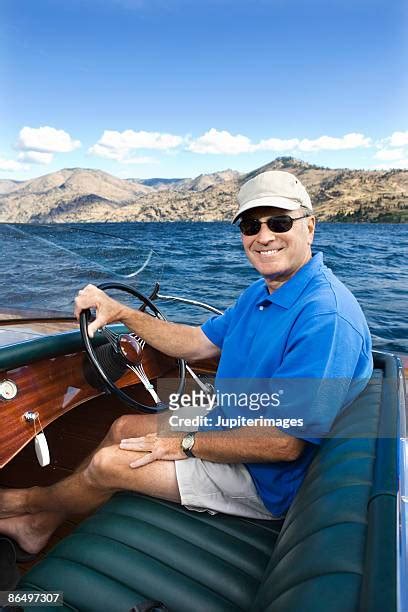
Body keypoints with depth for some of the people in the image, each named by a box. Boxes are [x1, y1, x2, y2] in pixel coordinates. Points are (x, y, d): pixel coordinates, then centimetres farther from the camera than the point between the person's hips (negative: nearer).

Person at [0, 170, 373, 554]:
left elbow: (285, 443, -29)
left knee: (108, 464, -8)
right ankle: (39, 525, 27)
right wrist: (121, 313, 0)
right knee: (123, 428, 11)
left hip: (267, 479, -9)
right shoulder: (261, 292, 3)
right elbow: (197, 343, 8)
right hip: (227, 427, 9)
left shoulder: (326, 317, -30)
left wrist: (185, 444, -18)